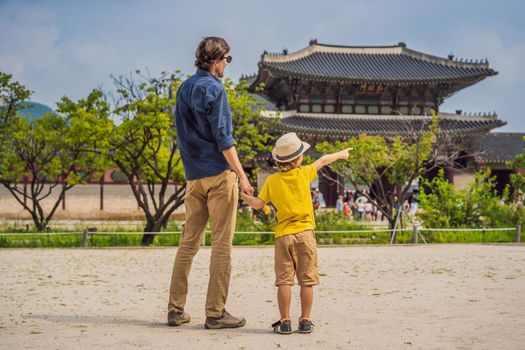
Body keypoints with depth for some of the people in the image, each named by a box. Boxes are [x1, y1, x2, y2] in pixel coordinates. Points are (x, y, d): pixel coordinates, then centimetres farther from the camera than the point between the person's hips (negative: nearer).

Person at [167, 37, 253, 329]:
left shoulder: (184, 88, 16)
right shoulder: (213, 88, -9)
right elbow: (222, 136, -14)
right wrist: (241, 174, -13)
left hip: (193, 175, 8)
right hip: (219, 173, -8)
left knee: (189, 241, 10)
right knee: (222, 243, -3)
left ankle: (176, 309, 12)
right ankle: (216, 313, -2)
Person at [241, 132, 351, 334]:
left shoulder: (272, 181, 2)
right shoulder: (304, 173, 0)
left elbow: (257, 204, -1)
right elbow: (323, 161, 16)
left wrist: (242, 196, 16)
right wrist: (341, 154, 32)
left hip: (283, 235, 1)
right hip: (305, 232, -1)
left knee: (284, 280, 2)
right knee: (307, 280, 5)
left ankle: (285, 322, 1)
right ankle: (305, 321, 7)